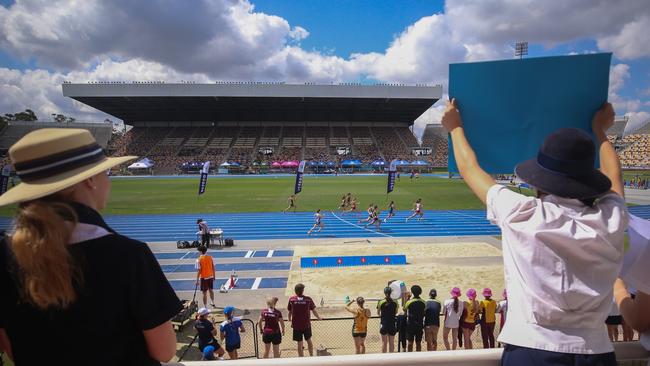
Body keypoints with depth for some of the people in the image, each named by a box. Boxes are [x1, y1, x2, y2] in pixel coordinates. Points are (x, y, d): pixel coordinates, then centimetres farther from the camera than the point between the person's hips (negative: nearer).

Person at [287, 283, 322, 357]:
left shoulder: (291, 299, -9)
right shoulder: (308, 299, -10)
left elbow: (289, 311, -1)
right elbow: (314, 311, -3)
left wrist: (290, 319, 20)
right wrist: (318, 317, 17)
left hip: (296, 325, -1)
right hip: (307, 324, 1)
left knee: (299, 343, 9)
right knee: (309, 340, 22)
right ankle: (311, 356, 33)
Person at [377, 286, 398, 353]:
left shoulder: (380, 302, -9)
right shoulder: (395, 302, -5)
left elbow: (378, 313, 5)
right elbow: (396, 313, 6)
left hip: (384, 324, -1)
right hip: (392, 324, 1)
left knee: (384, 342, 7)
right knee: (391, 342, 12)